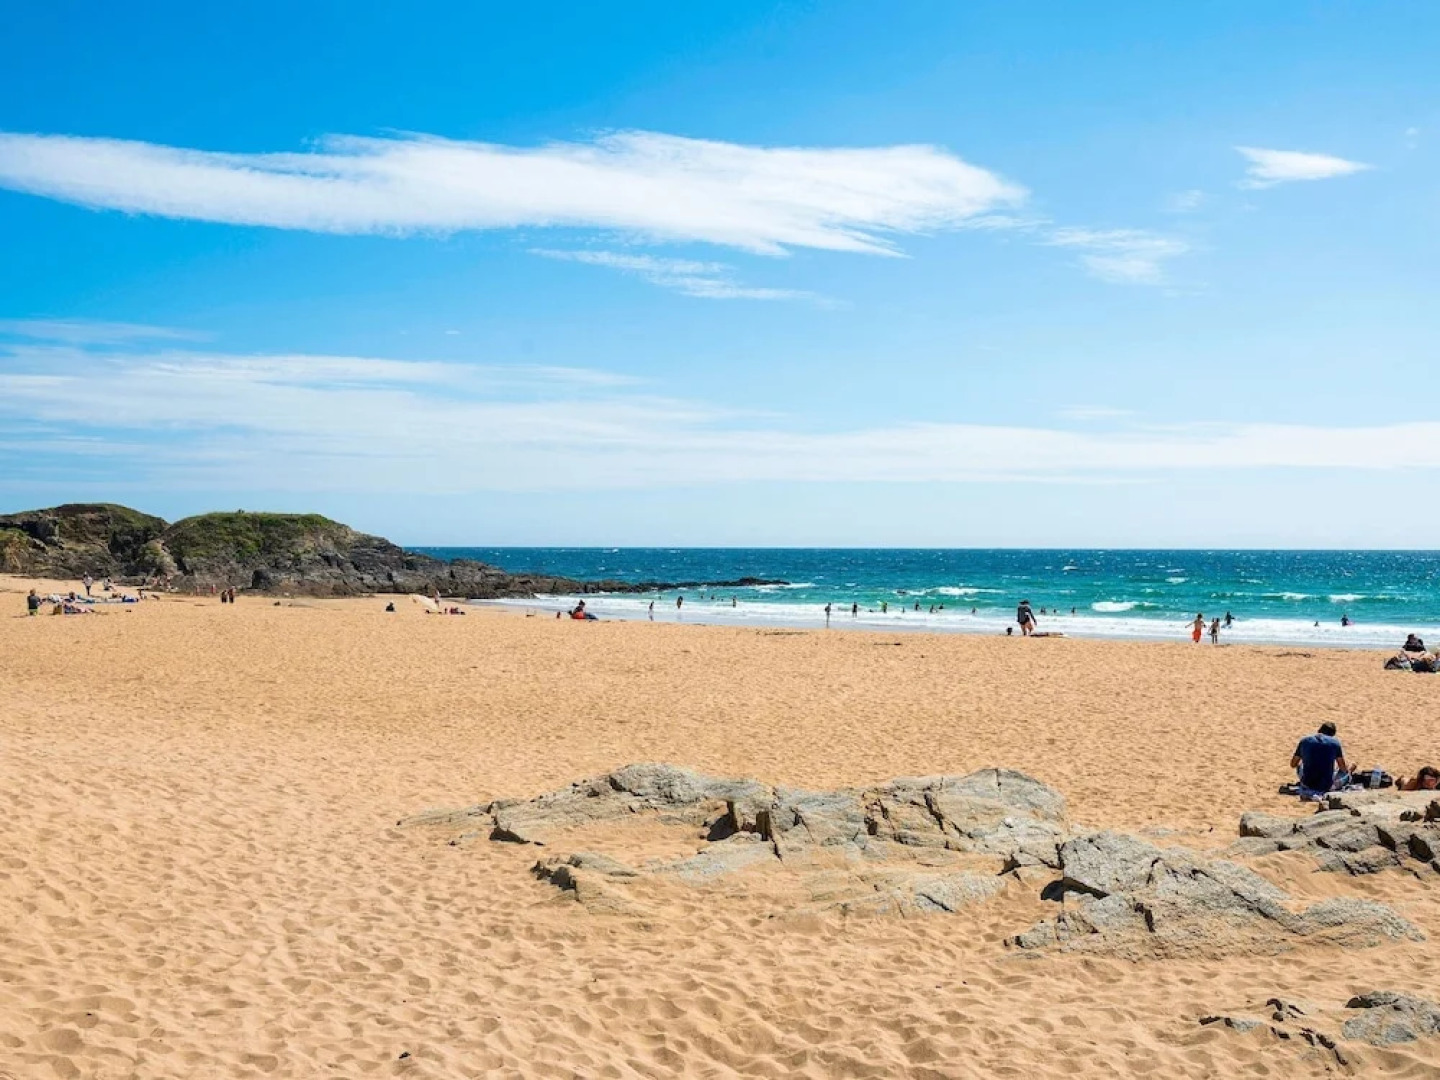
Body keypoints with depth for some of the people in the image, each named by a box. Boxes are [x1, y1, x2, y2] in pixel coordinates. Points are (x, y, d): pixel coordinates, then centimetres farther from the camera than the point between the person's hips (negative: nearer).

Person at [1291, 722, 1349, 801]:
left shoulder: (1304, 741, 2)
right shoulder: (1335, 742, -3)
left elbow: (1293, 765, 13)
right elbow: (1343, 768, 5)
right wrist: (1347, 769, 30)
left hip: (1307, 784, 0)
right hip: (1326, 786, 0)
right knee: (1345, 772, 28)